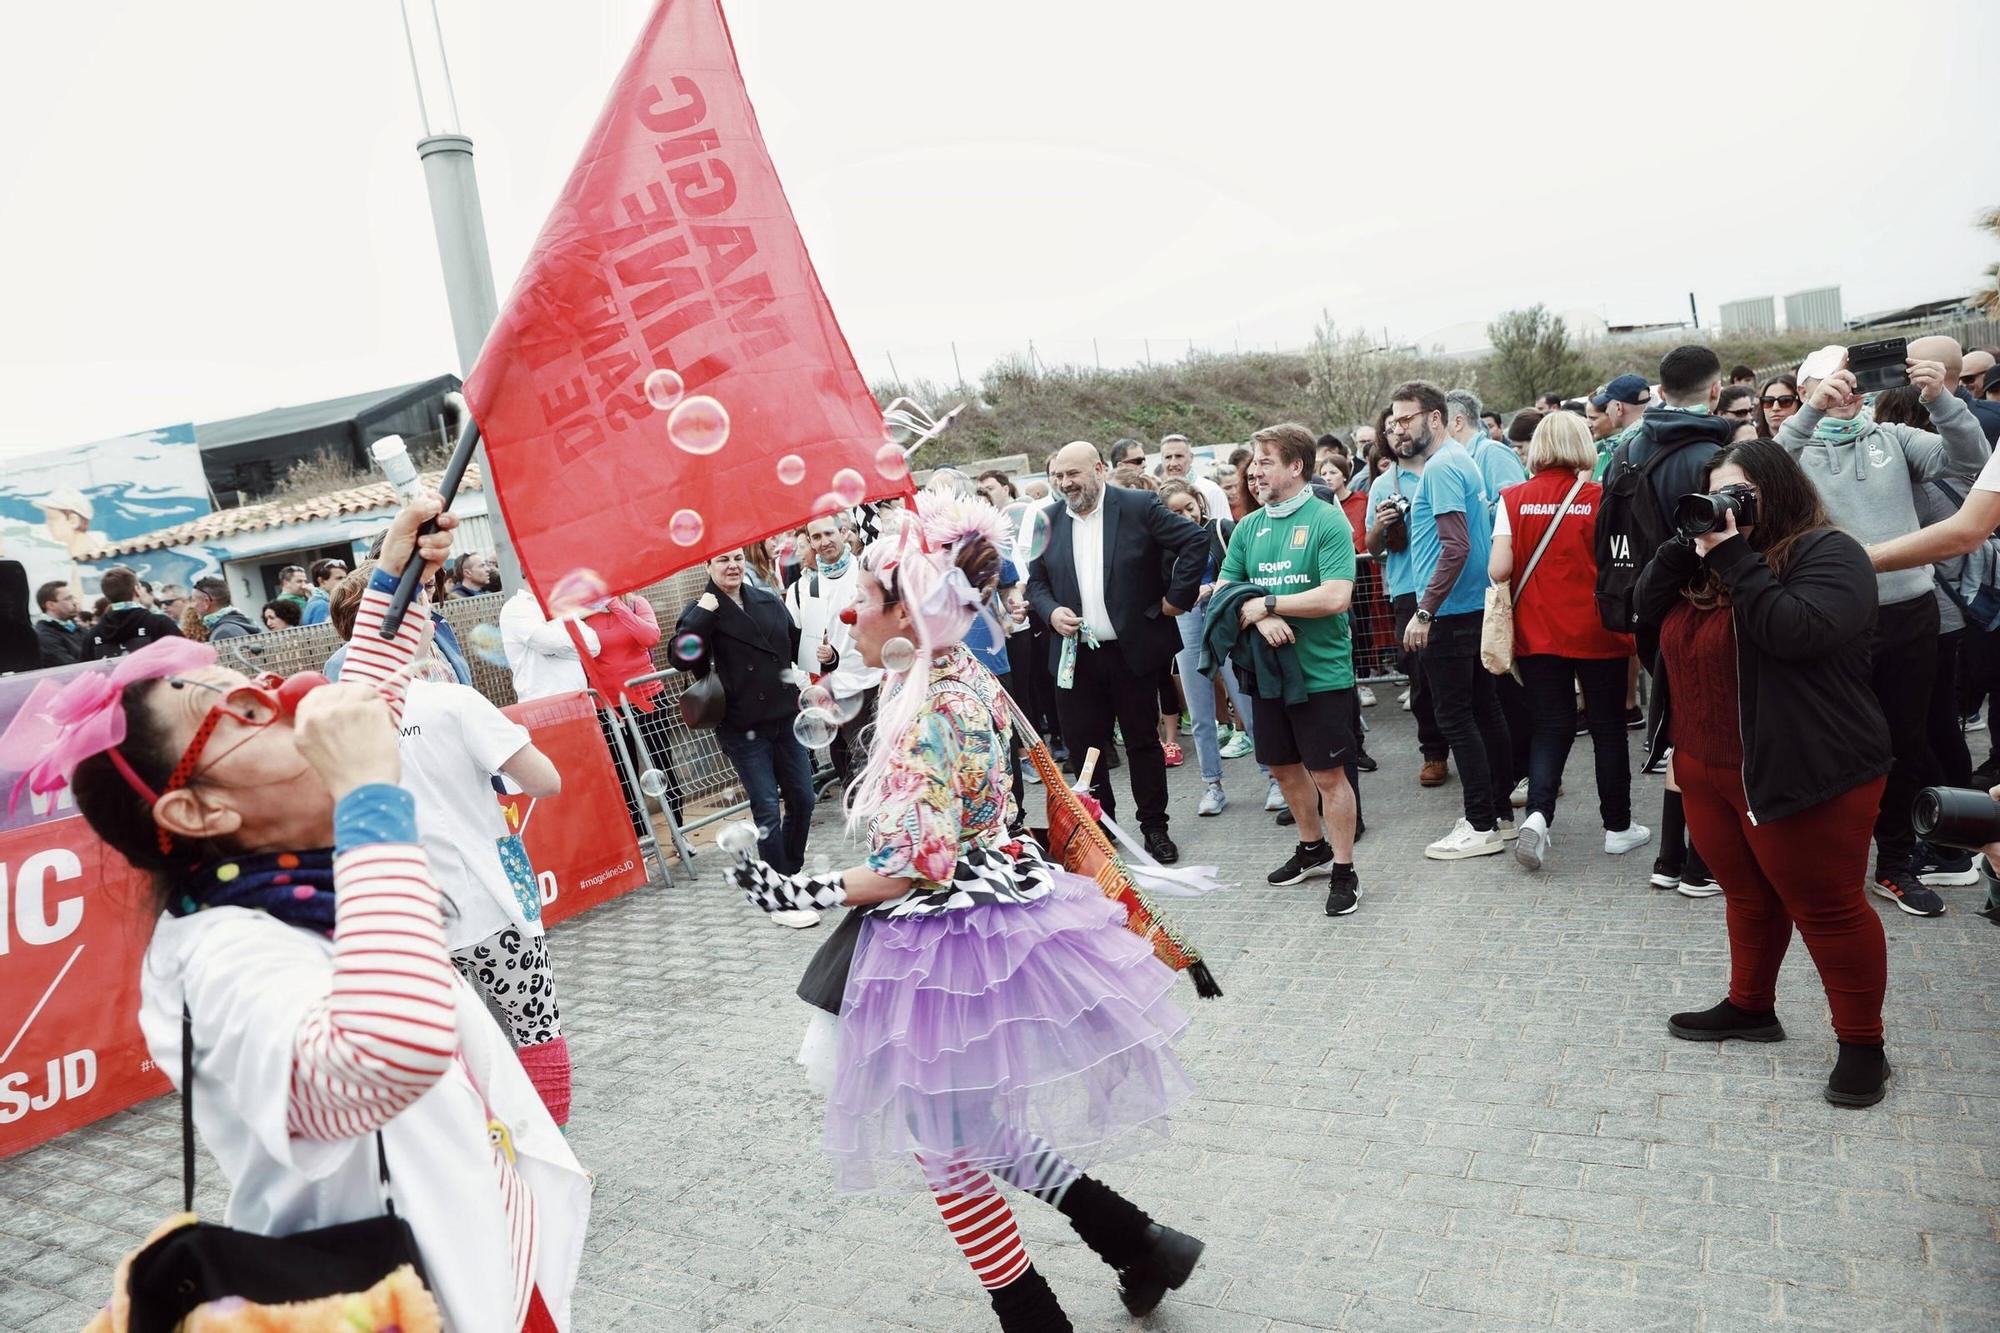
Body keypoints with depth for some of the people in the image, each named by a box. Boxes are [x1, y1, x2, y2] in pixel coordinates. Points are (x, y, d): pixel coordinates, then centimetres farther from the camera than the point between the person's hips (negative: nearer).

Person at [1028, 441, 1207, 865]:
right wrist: (1050, 611, -6)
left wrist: (1177, 597, -8)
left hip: (1133, 650, -3)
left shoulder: (1139, 507, -6)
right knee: (1081, 745, 6)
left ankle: (1155, 828, 23)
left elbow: (1196, 540, -7)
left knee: (1143, 741, 9)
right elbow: (1036, 580, 13)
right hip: (1075, 655, 3)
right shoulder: (1049, 521, 5)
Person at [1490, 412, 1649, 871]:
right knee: (1608, 726, 12)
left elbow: (1498, 570, -9)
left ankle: (1537, 813, -10)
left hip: (1537, 634, 1)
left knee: (1550, 726, 10)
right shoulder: (1600, 498, -6)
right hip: (1598, 632, -1)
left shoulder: (1513, 500, -4)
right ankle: (1617, 826, 22)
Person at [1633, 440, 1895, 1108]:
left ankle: (1862, 1042, 15)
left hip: (1802, 774, -7)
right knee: (1747, 894, 19)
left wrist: (1734, 558, -23)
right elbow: (1648, 609, 5)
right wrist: (1688, 546, -7)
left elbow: (1797, 631, -27)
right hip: (1706, 770, 8)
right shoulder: (1707, 556, 13)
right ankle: (1749, 1007, 33)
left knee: (1827, 907, 2)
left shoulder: (1828, 553, -11)